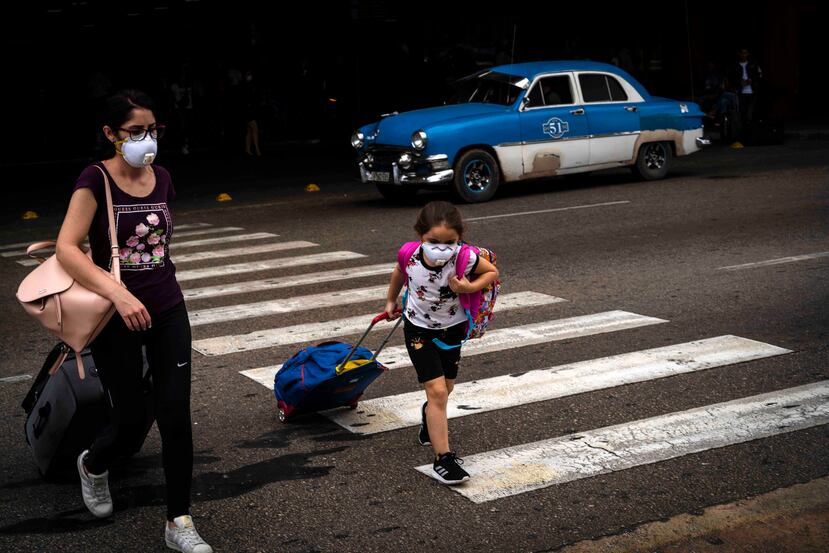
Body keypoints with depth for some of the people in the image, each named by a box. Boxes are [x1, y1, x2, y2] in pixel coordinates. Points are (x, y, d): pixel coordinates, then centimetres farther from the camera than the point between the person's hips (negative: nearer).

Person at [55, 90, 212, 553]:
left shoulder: (162, 179, 3)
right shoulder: (96, 180, -12)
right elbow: (66, 248, -21)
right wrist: (119, 294, -30)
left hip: (168, 311, 4)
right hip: (115, 317, -4)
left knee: (176, 417, -1)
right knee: (128, 415, 7)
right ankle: (93, 466, 43)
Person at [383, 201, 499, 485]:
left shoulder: (466, 259, -30)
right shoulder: (410, 256, -25)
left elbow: (492, 272, -10)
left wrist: (469, 287, -28)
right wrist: (391, 302, 15)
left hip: (452, 329, 2)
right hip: (419, 329, -2)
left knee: (445, 388, 20)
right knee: (437, 390, -12)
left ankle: (429, 417, 56)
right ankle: (443, 458, -6)